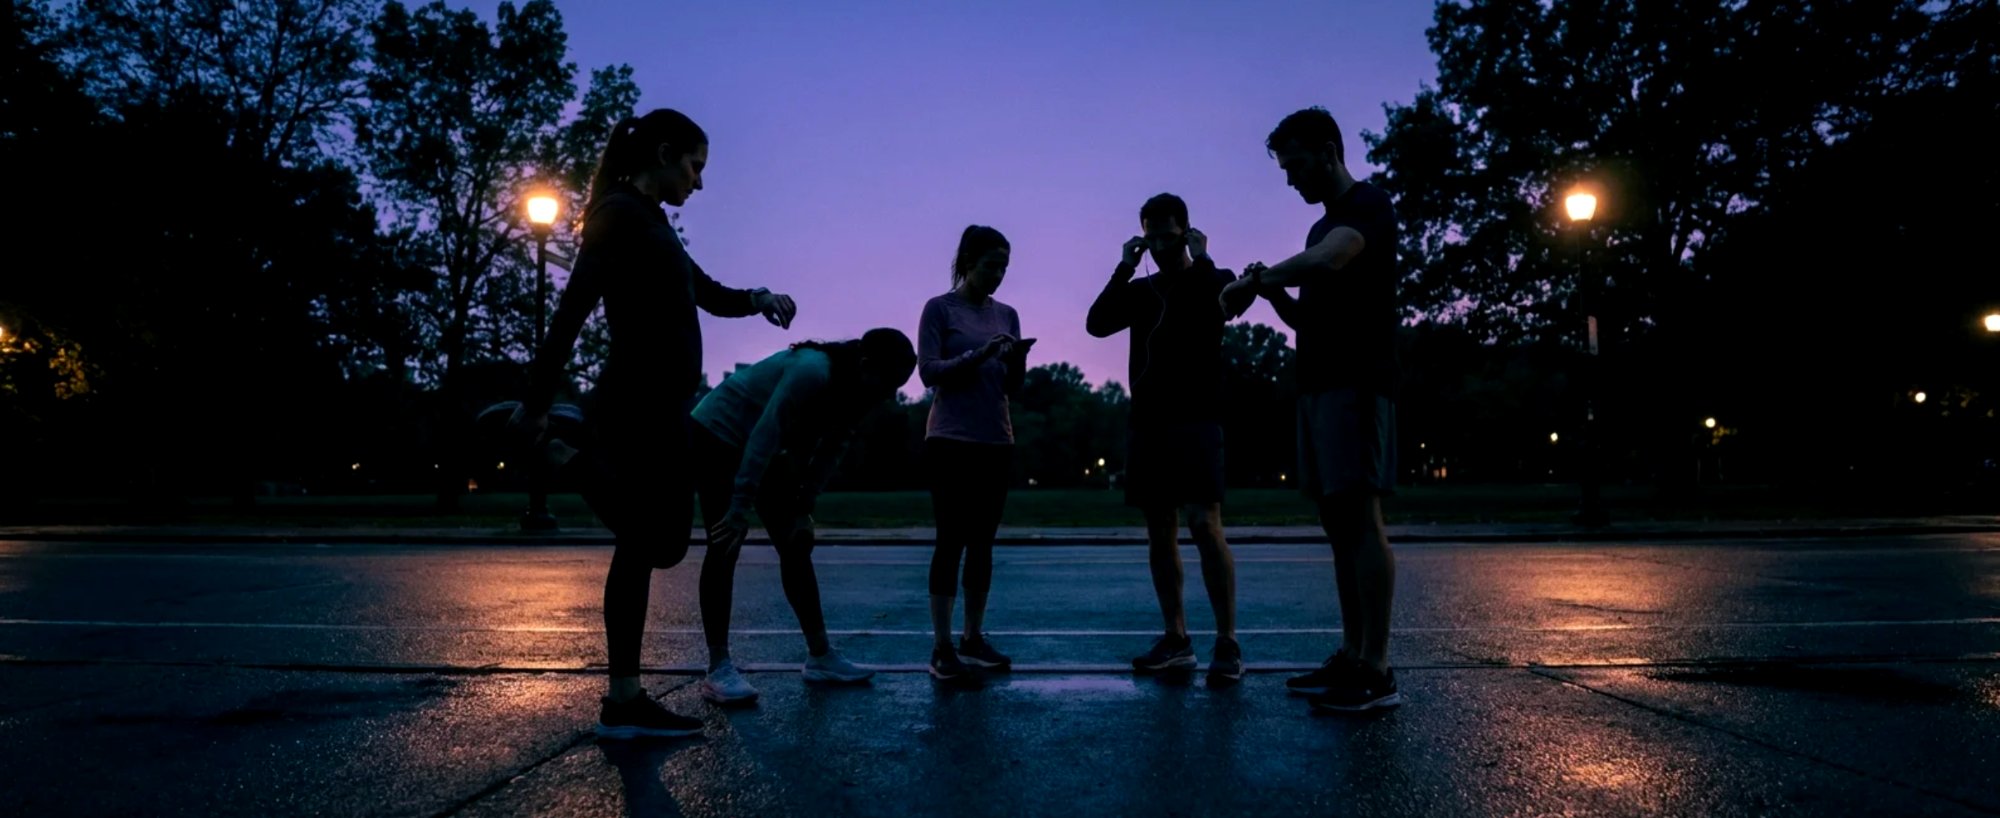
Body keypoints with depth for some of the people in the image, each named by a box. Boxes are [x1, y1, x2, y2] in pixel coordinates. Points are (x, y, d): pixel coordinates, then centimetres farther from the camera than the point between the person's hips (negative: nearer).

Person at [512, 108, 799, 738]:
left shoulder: (649, 222, 19)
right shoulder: (622, 214, -9)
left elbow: (709, 294, 28)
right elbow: (572, 309, -17)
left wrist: (758, 298, 7)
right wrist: (535, 403, -21)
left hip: (655, 407, 10)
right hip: (640, 406, -10)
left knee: (644, 546, 9)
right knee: (658, 542, -6)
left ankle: (625, 701, 14)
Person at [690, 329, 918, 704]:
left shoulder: (852, 393, -5)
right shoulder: (813, 372, -32)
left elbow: (828, 455, -3)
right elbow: (764, 436, -35)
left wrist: (803, 510, -10)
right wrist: (740, 507, -36)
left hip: (763, 452, 9)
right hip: (717, 435, -9)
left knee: (795, 546, 4)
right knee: (725, 547, -13)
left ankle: (820, 657, 8)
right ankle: (718, 670, -11)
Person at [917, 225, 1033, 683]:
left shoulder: (1007, 315, 11)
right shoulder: (939, 309, -2)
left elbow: (1012, 387, 10)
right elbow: (928, 372, -10)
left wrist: (1017, 361, -11)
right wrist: (978, 355, -22)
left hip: (997, 443, 5)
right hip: (951, 442, -5)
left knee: (982, 542, 7)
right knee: (952, 540, -6)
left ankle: (973, 638, 14)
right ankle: (942, 647, -2)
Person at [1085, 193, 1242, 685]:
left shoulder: (1213, 279, 7)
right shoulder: (1140, 291, 17)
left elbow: (1224, 305, -17)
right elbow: (1097, 324, 1)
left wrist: (1200, 258, -5)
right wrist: (1125, 266, -1)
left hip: (1195, 421, -5)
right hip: (1147, 422, 5)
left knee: (1204, 525, -15)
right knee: (1160, 533, 5)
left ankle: (1227, 643, -10)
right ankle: (1176, 640, 11)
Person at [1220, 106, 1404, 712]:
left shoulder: (1368, 205, -4)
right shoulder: (1324, 226, 23)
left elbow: (1324, 263, -25)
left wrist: (1253, 280, -14)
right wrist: (1271, 291, 6)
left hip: (1356, 383, -9)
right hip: (1319, 383, 9)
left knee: (1359, 516, -12)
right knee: (1339, 522, 7)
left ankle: (1378, 672, -9)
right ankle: (1351, 658, 12)